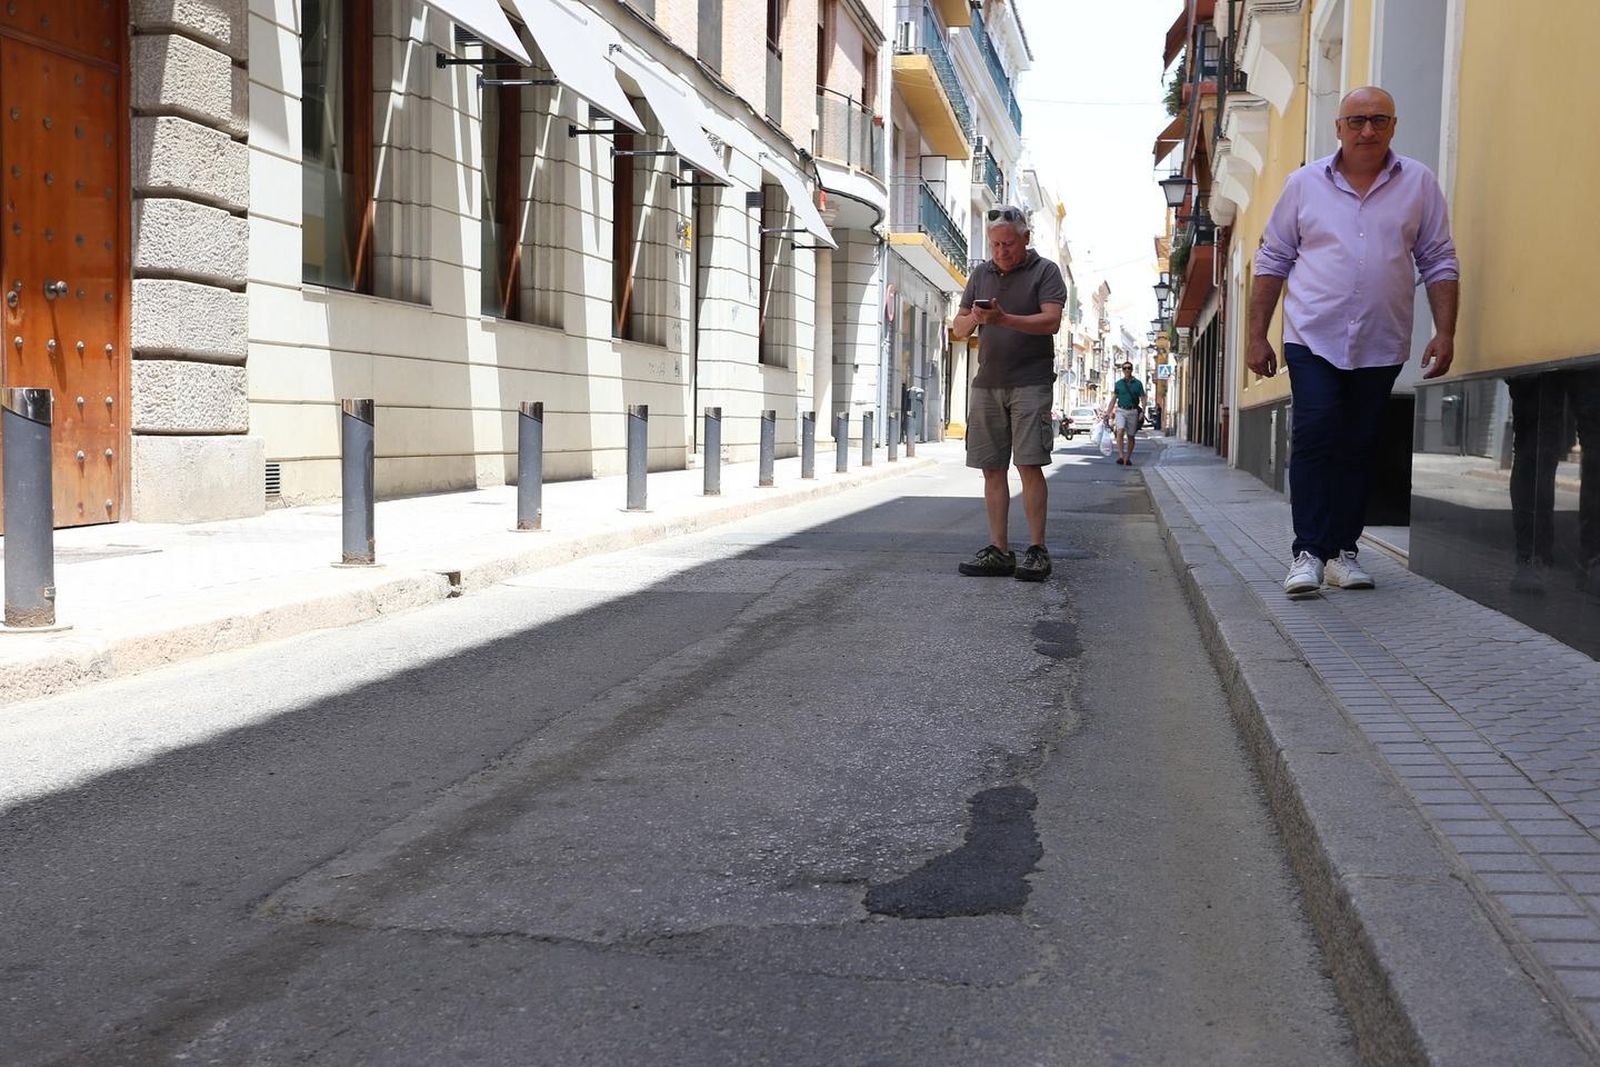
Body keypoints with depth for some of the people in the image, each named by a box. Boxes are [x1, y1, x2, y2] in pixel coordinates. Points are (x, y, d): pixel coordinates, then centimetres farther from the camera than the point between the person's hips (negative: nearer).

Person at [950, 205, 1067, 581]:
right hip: (987, 382, 5)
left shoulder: (1045, 271, 2)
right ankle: (999, 550, 7)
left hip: (1029, 381, -5)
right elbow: (958, 329, 15)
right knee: (992, 468, 3)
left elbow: (1051, 321, -12)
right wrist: (972, 318, -9)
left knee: (1029, 465, -11)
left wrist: (1004, 319, -25)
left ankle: (1037, 550, -6)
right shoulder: (981, 274, 16)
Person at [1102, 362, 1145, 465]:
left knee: (1130, 436, 5)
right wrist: (1108, 413, 5)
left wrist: (1143, 412, -12)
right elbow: (1113, 399, 11)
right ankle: (1121, 456, -26)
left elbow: (1143, 399, 2)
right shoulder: (1118, 383, 7)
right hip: (1121, 411, 0)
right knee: (1120, 432, -21)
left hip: (1133, 412, 0)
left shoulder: (1138, 383, 4)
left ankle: (1128, 458, 16)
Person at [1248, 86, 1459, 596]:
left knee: (1358, 448, 7)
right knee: (1314, 439, -12)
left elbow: (1439, 262, 8)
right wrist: (1257, 337, 4)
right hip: (1313, 338, -2)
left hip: (1381, 344, 2)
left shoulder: (1419, 184, 5)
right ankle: (1308, 552, -9)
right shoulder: (1305, 183, 4)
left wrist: (1445, 332, -1)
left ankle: (1342, 550, 15)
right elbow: (1272, 262, 8)